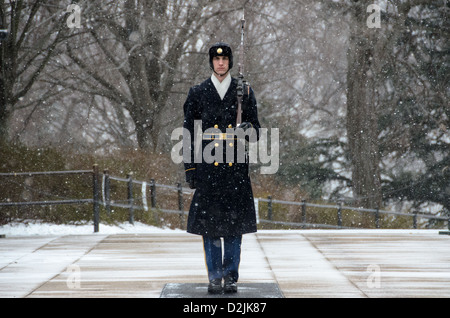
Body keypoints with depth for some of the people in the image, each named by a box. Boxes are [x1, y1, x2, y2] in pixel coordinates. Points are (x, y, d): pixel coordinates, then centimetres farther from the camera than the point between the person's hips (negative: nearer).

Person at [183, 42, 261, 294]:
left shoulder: (244, 92, 8)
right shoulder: (198, 93, 8)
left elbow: (256, 131, 10)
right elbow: (189, 132, 9)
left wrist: (248, 130, -15)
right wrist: (190, 168, 2)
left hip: (236, 168, 0)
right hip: (208, 168, 0)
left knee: (235, 223, 0)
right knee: (209, 223, -1)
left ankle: (231, 276, 8)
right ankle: (215, 277, 6)